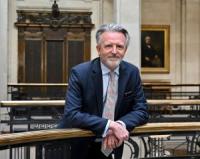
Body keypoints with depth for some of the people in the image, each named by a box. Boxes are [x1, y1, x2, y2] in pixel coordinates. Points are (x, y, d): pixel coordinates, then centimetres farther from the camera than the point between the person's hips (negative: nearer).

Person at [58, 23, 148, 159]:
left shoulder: (132, 72, -3)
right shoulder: (80, 73, -13)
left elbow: (141, 111, -2)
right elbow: (71, 115, -20)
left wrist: (120, 125, -21)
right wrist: (109, 125, -29)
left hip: (111, 145, 3)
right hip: (79, 146, -3)